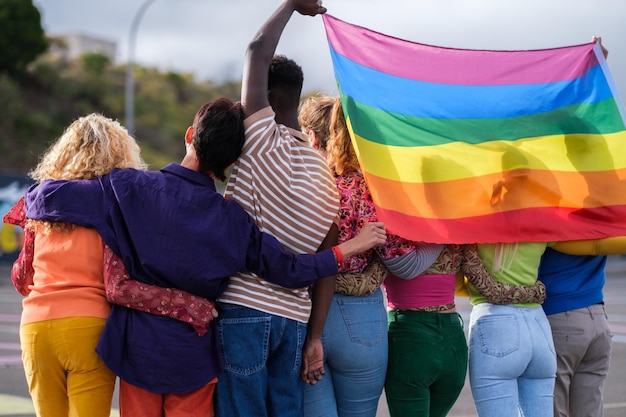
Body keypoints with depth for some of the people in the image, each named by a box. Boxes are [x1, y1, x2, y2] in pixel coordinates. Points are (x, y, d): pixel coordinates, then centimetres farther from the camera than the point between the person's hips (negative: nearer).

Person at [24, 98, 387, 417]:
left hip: (138, 350, 0)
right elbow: (290, 271, -7)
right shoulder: (233, 220, -9)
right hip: (193, 357, 0)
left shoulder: (130, 189, -11)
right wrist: (352, 246, 4)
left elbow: (47, 197, -11)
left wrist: (33, 200, 13)